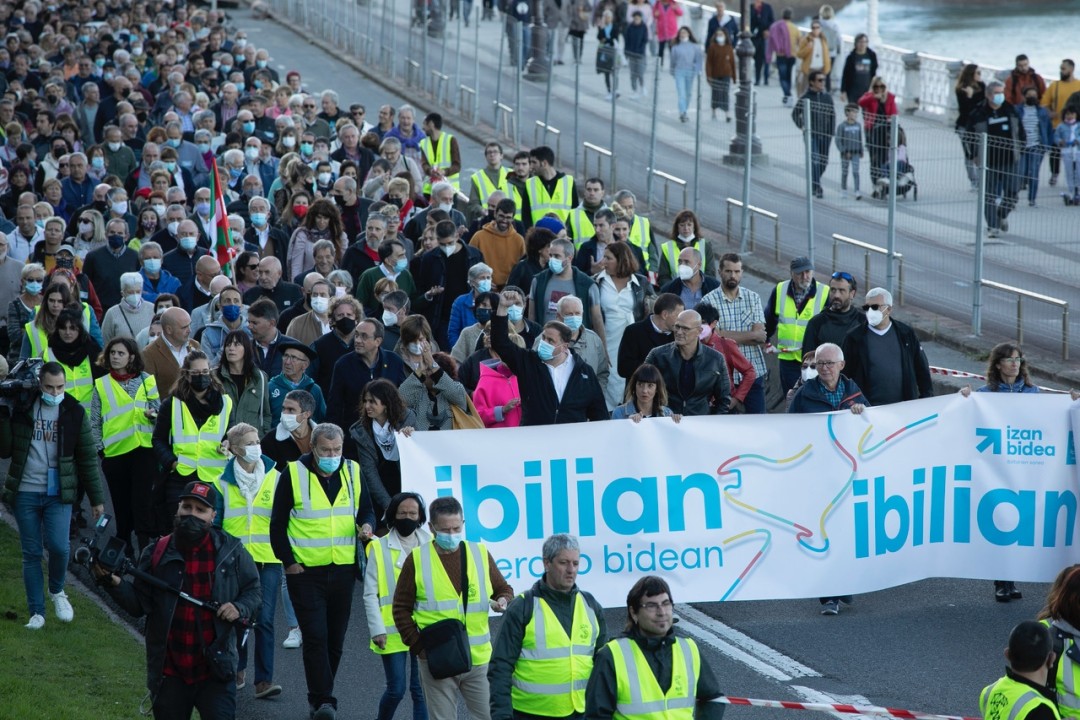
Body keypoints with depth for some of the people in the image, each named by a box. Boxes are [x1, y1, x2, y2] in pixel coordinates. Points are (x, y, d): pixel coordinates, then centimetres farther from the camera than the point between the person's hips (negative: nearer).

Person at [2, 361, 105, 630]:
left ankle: (57, 591, 15)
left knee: (58, 545, -15)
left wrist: (96, 497, 5)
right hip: (25, 492, 1)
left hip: (59, 493, -1)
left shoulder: (74, 413, 0)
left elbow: (87, 457, 5)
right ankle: (36, 613, 12)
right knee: (31, 553, 4)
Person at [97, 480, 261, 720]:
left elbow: (253, 591, 9)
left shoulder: (231, 552, 0)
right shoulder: (158, 554, 2)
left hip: (214, 672, -1)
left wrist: (240, 608, -12)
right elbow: (138, 605, 1)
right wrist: (114, 583, -16)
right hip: (169, 672, 1)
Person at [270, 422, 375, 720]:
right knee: (315, 637, -12)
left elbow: (366, 511, 15)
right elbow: (277, 524, -2)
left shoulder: (352, 472, 5)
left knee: (335, 638, 10)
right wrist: (288, 561, -7)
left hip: (343, 570, 4)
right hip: (305, 571, -4)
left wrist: (367, 526, -8)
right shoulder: (293, 474, -6)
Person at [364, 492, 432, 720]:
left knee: (421, 689, 2)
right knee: (396, 689, -1)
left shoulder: (429, 546, 5)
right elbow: (370, 594, 0)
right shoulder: (380, 548, 1)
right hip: (393, 632, -2)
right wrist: (377, 630, -9)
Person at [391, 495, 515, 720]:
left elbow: (504, 590, 17)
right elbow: (401, 608, 4)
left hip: (479, 659, 2)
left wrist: (503, 601, -8)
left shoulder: (480, 554, 6)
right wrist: (418, 646, -7)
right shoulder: (417, 560, 1)